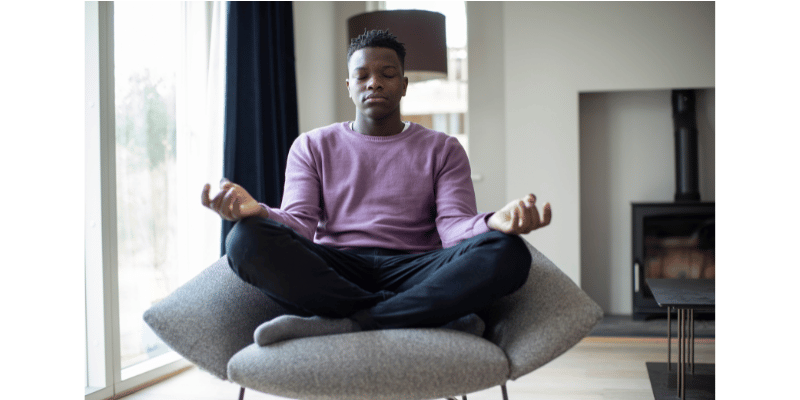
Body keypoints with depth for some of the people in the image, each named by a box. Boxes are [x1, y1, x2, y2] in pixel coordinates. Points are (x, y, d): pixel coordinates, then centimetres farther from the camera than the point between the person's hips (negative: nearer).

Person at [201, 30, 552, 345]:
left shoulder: (442, 149, 16)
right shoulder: (312, 146, 18)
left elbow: (454, 226, 1)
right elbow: (300, 223, 4)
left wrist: (495, 223, -24)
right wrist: (256, 212, -21)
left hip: (413, 271, 0)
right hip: (332, 273, 1)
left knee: (507, 253, -30)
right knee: (247, 239, -30)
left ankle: (341, 325, -30)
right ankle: (429, 318, -27)